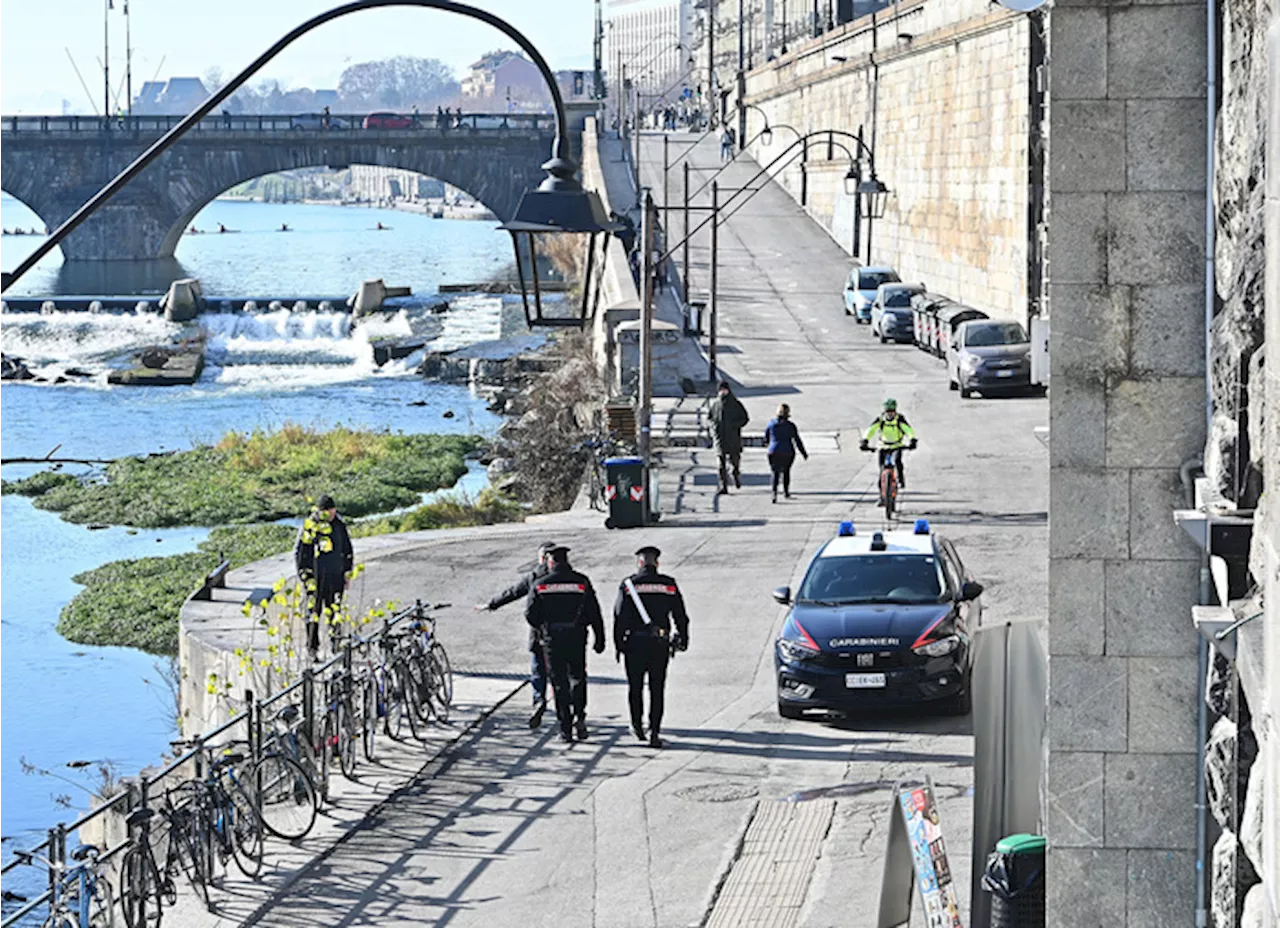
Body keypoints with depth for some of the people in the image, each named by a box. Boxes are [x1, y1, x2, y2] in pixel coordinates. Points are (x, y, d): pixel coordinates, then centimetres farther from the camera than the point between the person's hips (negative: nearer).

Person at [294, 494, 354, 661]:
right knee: (314, 611, -2)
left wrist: (348, 573, 16)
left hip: (336, 576, 4)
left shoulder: (340, 526, 7)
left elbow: (348, 551, 19)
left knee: (334, 611, 5)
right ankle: (312, 647, 5)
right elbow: (300, 552, -2)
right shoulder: (309, 526, -6)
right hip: (316, 577, -4)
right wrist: (305, 575, -7)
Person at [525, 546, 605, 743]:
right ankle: (579, 716, -7)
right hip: (577, 638, 0)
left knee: (559, 683, 5)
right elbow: (594, 612, -1)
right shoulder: (581, 582, 1)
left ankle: (565, 729, 2)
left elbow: (530, 614, -1)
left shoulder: (540, 585, 1)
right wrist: (599, 639, 5)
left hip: (551, 638, 0)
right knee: (577, 678, 14)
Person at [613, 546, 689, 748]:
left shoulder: (628, 585, -2)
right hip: (660, 644, 1)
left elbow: (619, 616, -4)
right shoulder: (669, 585, 3)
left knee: (635, 686, 16)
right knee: (657, 689, 3)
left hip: (635, 643, -1)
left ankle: (637, 725, 24)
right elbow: (680, 615, 6)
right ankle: (654, 733, -3)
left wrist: (618, 644, 1)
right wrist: (683, 638, 17)